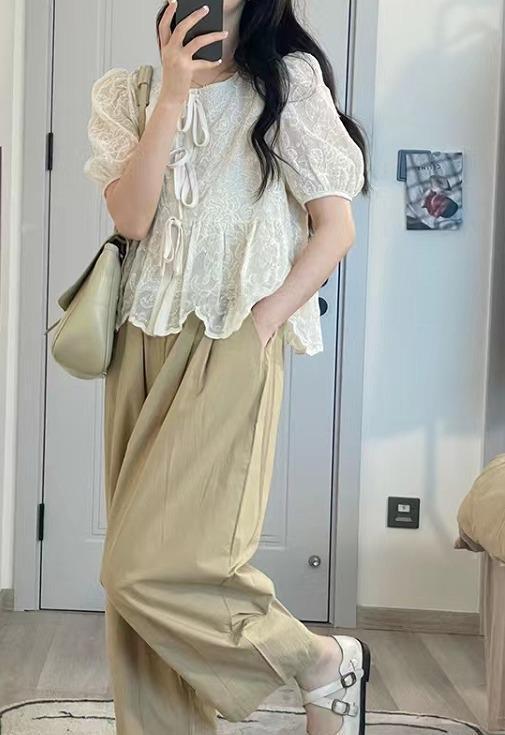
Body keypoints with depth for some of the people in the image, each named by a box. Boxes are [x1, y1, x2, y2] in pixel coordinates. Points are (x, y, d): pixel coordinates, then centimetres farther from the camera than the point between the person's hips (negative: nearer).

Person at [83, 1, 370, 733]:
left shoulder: (288, 80, 1)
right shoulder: (126, 91, 12)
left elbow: (336, 227, -2)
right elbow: (130, 216, -4)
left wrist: (263, 321, -11)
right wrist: (174, 94, -10)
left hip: (229, 348, -5)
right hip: (142, 343, 5)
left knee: (155, 568, -12)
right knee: (135, 567, 5)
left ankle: (327, 660, 9)